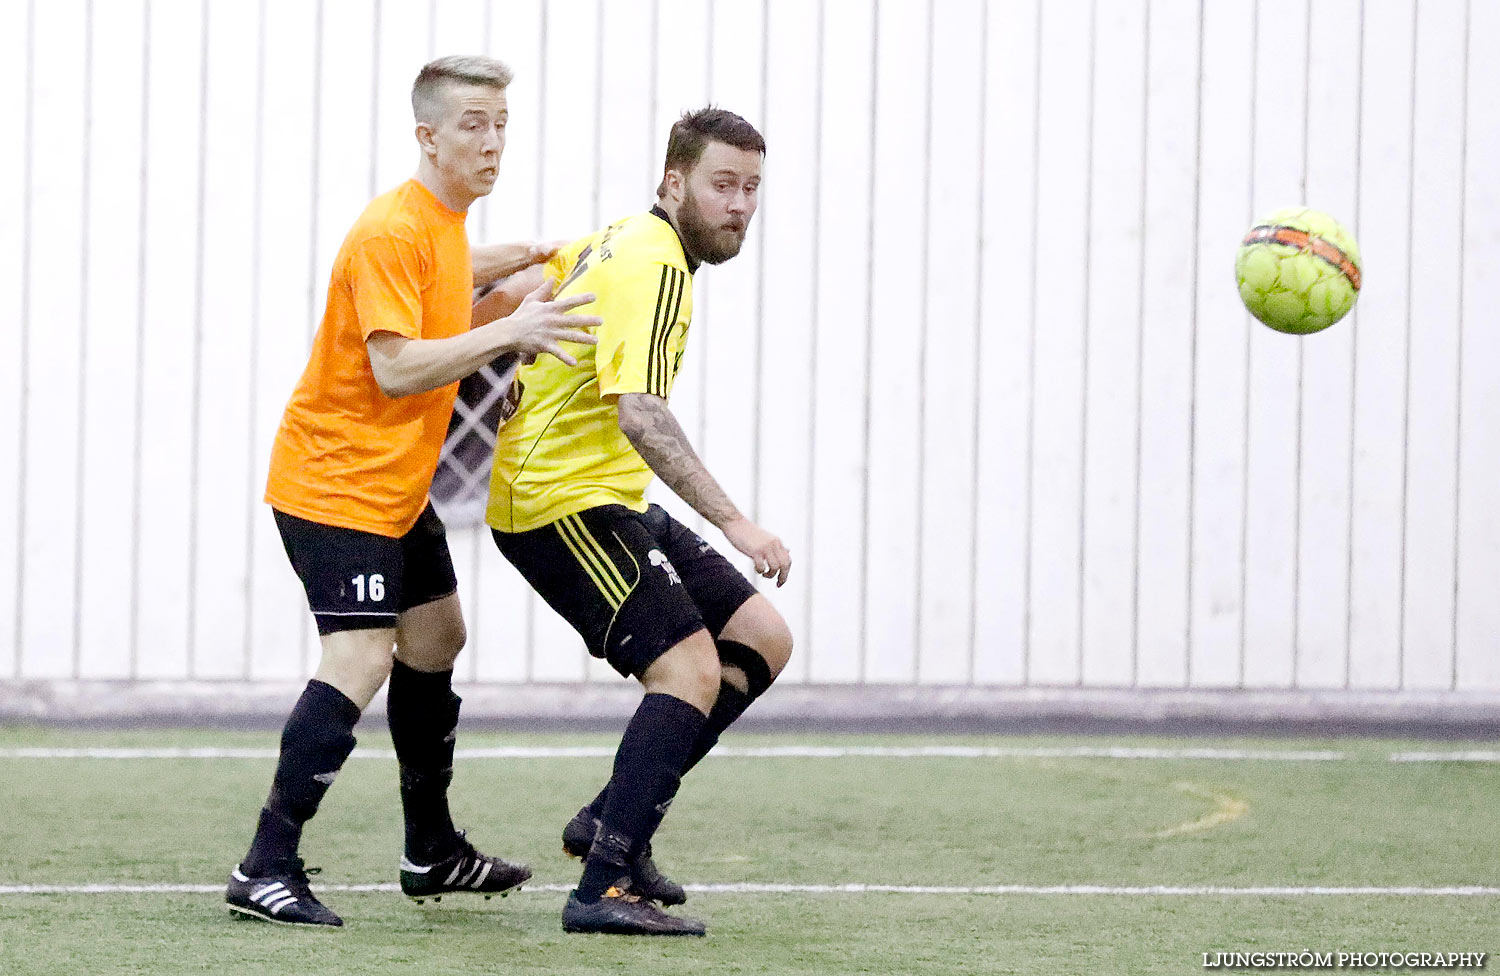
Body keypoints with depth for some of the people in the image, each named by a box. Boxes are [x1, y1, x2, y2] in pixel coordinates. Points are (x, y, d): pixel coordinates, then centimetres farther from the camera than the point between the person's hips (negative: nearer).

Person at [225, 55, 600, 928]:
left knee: (436, 637, 16)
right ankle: (266, 869, -17)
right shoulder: (392, 233, -20)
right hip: (335, 481, -10)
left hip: (395, 484, 10)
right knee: (361, 661, -18)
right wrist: (507, 331, -29)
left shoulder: (442, 224, 10)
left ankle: (434, 853, 29)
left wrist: (494, 269, 18)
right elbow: (395, 367, -27)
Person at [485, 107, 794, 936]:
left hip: (609, 502, 10)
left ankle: (614, 819, 11)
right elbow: (640, 414, -29)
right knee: (691, 669, -19)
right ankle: (605, 888, -21)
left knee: (761, 641, 7)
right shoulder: (653, 267, -19)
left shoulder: (622, 242, 13)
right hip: (564, 501, -10)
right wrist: (735, 524, -32)